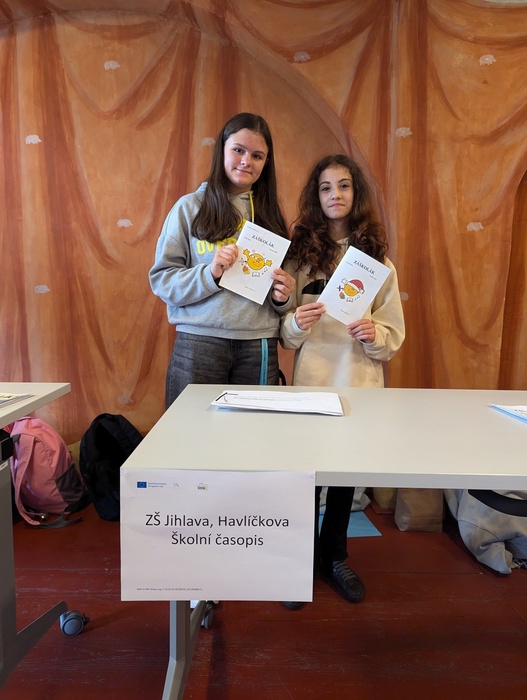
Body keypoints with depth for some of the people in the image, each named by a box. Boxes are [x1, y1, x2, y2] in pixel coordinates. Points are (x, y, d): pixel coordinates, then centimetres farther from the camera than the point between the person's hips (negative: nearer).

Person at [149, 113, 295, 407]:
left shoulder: (271, 214, 13)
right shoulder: (189, 207, 4)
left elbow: (283, 298, 18)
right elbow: (162, 279, -1)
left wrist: (283, 296, -4)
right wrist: (210, 274, -16)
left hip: (259, 347, 3)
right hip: (199, 343, -2)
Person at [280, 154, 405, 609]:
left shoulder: (376, 256, 3)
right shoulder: (300, 251, 0)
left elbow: (395, 333, 3)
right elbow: (285, 333, -1)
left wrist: (375, 334, -17)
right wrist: (296, 323, -22)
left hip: (361, 383, 2)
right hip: (312, 381, -1)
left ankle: (334, 557, 37)